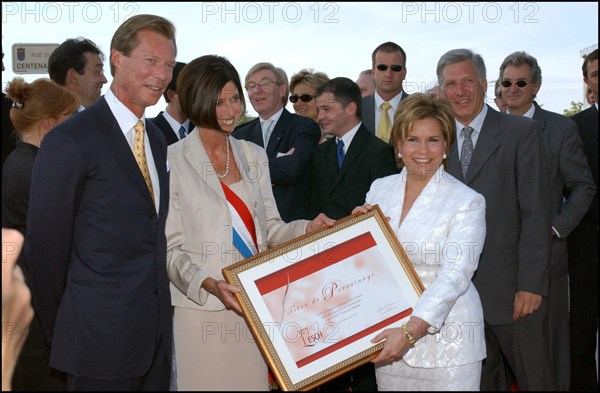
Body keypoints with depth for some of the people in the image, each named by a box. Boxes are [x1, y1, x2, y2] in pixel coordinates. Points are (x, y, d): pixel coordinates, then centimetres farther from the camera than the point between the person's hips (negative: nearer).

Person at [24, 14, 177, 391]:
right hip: (101, 341, -7)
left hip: (156, 333, 7)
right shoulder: (70, 140, -14)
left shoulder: (157, 139, 11)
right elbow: (46, 246, -11)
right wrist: (62, 329, -2)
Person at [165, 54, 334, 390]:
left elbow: (269, 228, 11)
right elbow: (171, 248, -7)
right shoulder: (174, 161, -6)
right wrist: (209, 283, -22)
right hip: (202, 309, -4)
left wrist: (308, 228, -7)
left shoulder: (254, 156, 11)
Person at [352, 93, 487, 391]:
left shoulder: (467, 202, -8)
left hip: (445, 337, -3)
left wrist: (412, 330, -28)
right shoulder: (379, 189, 6)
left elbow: (454, 276, -18)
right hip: (389, 334, 4)